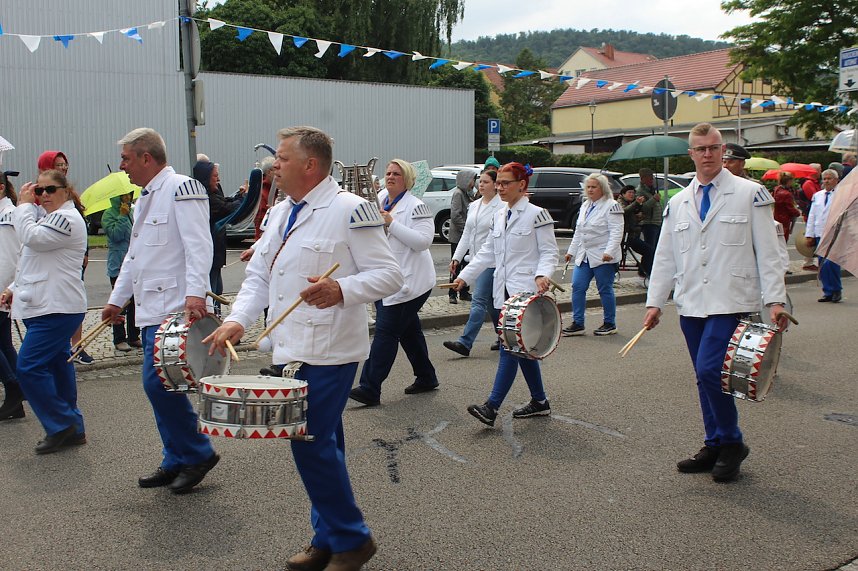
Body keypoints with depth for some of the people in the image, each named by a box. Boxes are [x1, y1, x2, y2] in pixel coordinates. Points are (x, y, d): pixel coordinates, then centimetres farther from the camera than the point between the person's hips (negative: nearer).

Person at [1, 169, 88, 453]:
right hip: (45, 306, 10)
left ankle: (61, 426, -3)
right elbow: (34, 261, 26)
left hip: (57, 308, -10)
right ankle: (72, 429, 17)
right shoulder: (47, 217, 21)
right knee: (57, 367, 11)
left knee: (29, 367, -12)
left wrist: (24, 205, -8)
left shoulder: (68, 218, -11)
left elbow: (31, 237, -22)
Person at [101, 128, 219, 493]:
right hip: (151, 311, 10)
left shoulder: (182, 188, -8)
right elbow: (133, 255, 29)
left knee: (158, 383, -12)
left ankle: (199, 453, 3)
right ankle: (176, 462, 20)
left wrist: (195, 292, -30)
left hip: (174, 309, -10)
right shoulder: (145, 199, 21)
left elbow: (198, 245, -19)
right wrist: (117, 298, 29)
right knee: (158, 386, 10)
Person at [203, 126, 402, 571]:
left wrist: (339, 291, -30)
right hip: (292, 349, 8)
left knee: (311, 444, -9)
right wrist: (237, 320, -3)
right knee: (321, 445, 15)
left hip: (330, 351, -8)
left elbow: (389, 276, -13)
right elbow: (258, 276, 14)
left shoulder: (350, 210, -11)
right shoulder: (279, 213, 14)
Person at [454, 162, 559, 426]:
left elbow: (549, 252, -8)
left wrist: (542, 275, -26)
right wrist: (465, 276, 9)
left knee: (510, 346, -11)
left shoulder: (537, 214, -6)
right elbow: (487, 252, 17)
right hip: (505, 290, 8)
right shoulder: (500, 216, 15)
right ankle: (539, 402, 22)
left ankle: (491, 407, -13)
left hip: (526, 292, -7)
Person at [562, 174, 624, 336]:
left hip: (603, 257, -7)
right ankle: (578, 324, 5)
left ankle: (610, 324, 15)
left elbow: (616, 232, -15)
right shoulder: (585, 206, 16)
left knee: (605, 290, 2)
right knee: (577, 287, -1)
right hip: (584, 256, 7)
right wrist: (571, 251, 19)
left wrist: (609, 252, -25)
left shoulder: (611, 206, -7)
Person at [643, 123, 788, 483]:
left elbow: (767, 251, -3)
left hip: (731, 303, -5)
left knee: (709, 371, -15)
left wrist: (775, 300, -10)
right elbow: (665, 257, 14)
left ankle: (731, 444, 5)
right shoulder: (678, 203, 13)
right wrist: (655, 302, 9)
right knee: (705, 378, 10)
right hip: (691, 304, 5)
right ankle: (714, 447, 22)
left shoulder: (750, 194, 0)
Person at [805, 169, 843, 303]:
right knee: (822, 266, 5)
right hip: (819, 235, 6)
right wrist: (809, 235, 11)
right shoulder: (817, 196, 17)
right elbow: (811, 216, 17)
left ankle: (837, 290, 2)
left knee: (830, 263, -15)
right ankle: (828, 292, 14)